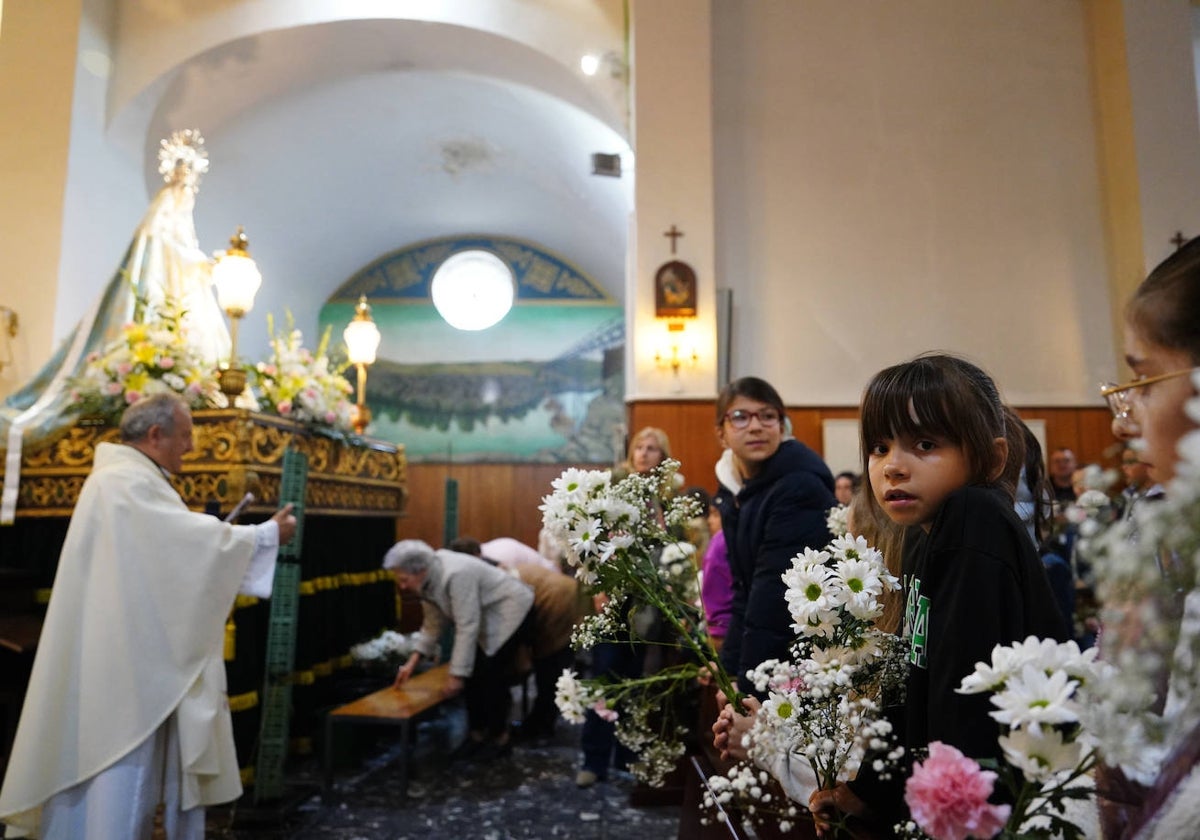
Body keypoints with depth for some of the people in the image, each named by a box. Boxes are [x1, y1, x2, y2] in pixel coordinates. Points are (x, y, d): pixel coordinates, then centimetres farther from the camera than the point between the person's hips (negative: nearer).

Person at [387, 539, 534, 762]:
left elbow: (467, 628, -31)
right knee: (472, 674, 2)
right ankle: (477, 733, 16)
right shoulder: (428, 580, -5)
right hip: (487, 616, 9)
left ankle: (500, 737, 7)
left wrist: (457, 675, -26)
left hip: (512, 611, -8)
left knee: (491, 676, -10)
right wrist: (412, 662, -1)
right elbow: (433, 624, 4)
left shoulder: (456, 576, -33)